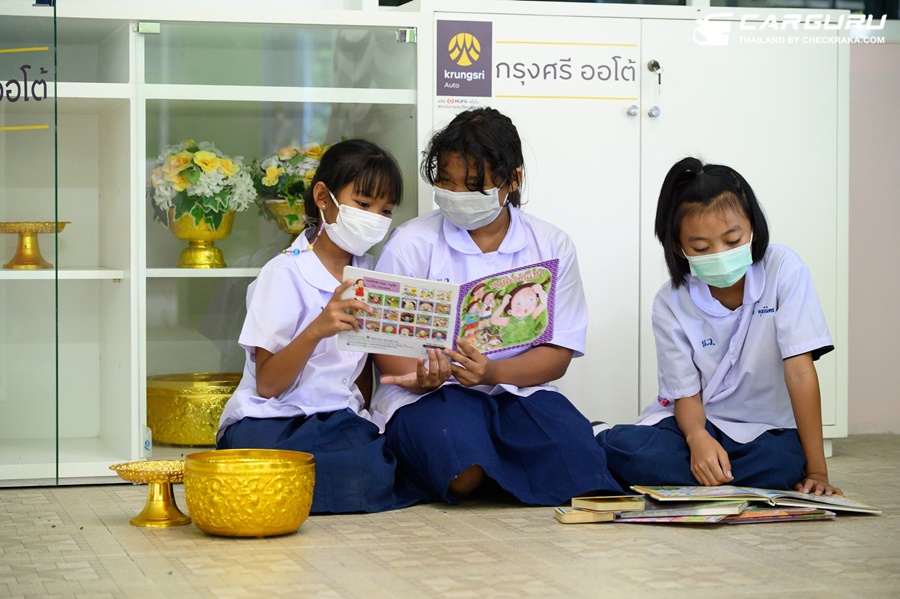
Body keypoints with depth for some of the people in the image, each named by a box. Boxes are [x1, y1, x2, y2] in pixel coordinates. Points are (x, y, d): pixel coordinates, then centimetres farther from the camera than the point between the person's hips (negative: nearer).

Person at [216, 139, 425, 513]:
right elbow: (267, 385, -13)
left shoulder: (368, 274, 14)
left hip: (340, 422, 6)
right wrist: (316, 330, -28)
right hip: (272, 424, -6)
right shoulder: (287, 274, -6)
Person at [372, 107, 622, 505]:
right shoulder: (410, 244, 3)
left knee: (571, 440, -33)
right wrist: (421, 379, -24)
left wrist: (493, 373, -18)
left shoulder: (551, 247, 7)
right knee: (465, 466, -35)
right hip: (430, 396, -1)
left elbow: (558, 353, 2)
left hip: (518, 388, 1)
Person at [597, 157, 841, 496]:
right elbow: (686, 394, -6)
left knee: (786, 461, -37)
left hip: (765, 429, 0)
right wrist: (697, 438, -32)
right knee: (616, 448, -29)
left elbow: (799, 368, -16)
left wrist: (816, 469, -20)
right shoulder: (670, 303, -7)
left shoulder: (784, 271, -12)